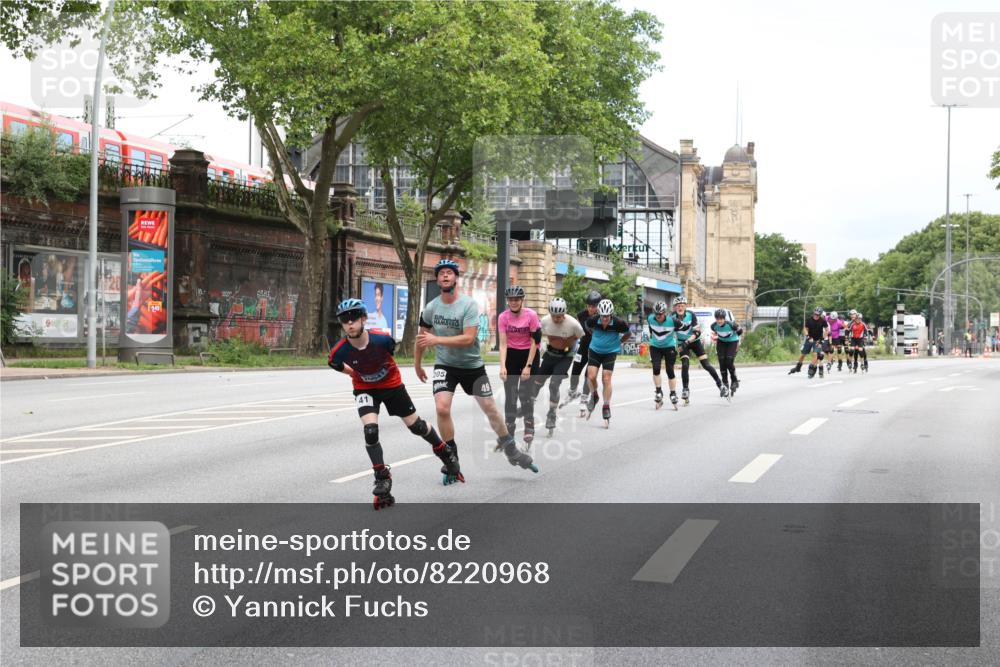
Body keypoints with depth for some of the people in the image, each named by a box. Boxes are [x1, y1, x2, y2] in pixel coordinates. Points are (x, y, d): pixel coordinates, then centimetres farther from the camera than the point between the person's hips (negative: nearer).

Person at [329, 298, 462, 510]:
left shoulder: (382, 338, -30)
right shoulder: (339, 351, -28)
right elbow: (337, 364, -2)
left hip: (391, 384, 0)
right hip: (365, 389, 0)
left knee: (416, 426, 11)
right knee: (370, 430, -21)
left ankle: (448, 457, 37)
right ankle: (382, 479, -2)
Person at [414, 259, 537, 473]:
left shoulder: (469, 305, -15)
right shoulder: (431, 308, -3)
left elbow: (468, 339, -25)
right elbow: (422, 337, 13)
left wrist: (436, 340, -29)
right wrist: (417, 365, 19)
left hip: (472, 365, -2)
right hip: (445, 365, 2)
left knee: (490, 408, 5)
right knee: (442, 408, -18)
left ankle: (511, 451, 26)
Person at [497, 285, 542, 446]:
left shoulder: (531, 315, -15)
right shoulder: (503, 317, -11)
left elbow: (534, 342, -11)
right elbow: (503, 343, -12)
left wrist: (528, 366, -15)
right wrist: (502, 366, -23)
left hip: (529, 354, -2)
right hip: (511, 355, 2)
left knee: (526, 395, -6)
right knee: (510, 395, 3)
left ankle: (529, 433, 5)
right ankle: (508, 434, 11)